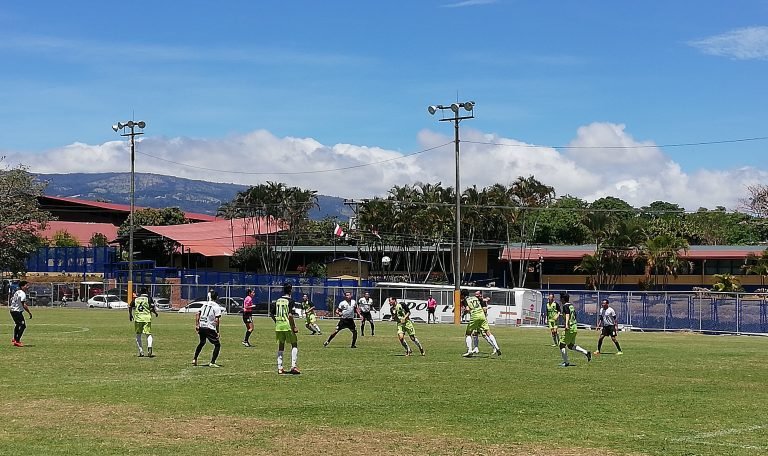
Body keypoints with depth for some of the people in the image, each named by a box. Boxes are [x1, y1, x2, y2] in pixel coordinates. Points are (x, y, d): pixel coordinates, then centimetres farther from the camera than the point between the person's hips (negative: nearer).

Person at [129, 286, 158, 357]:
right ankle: (149, 349, -19)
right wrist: (155, 313, 12)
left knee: (138, 335, 12)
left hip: (137, 318, 2)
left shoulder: (136, 299, 9)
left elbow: (130, 307, 10)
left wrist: (130, 315, 25)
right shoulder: (149, 299, 0)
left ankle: (140, 351, 6)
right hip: (147, 318, -2)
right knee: (149, 334, 1)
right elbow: (152, 308, -8)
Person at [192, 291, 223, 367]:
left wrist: (197, 325, 14)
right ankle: (212, 362, -6)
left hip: (201, 327, 6)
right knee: (217, 345, 4)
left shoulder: (205, 304, 11)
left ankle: (194, 360, 30)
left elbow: (197, 314, 10)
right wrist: (217, 332, -10)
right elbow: (217, 320, -14)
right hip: (209, 328, -6)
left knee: (202, 343, 29)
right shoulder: (217, 307, -7)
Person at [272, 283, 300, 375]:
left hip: (278, 326, 6)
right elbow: (290, 315, -19)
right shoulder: (290, 301, -10)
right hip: (288, 326, -6)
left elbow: (272, 315, 11)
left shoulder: (278, 301, 8)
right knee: (294, 345, 6)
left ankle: (279, 368, 13)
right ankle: (293, 366, -4)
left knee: (280, 346, 13)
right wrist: (294, 327, -14)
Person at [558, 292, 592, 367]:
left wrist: (566, 324, -40)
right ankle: (586, 353, 8)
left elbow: (567, 315, -27)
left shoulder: (565, 306, -11)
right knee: (571, 346, 19)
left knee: (562, 345, 1)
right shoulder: (571, 306, 16)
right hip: (575, 327, 9)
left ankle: (565, 362, 2)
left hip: (569, 328, -9)